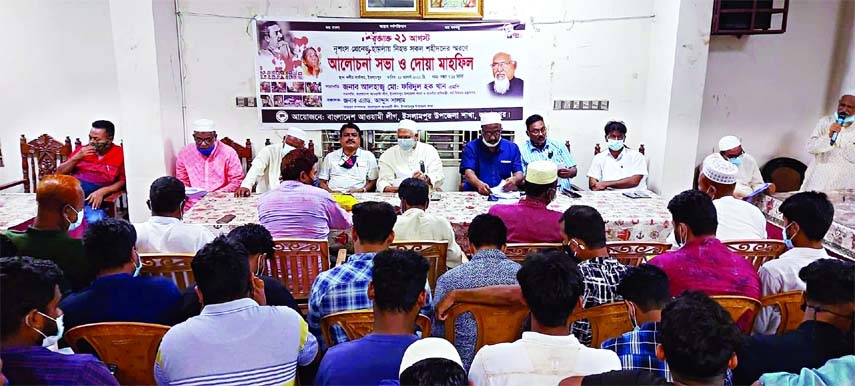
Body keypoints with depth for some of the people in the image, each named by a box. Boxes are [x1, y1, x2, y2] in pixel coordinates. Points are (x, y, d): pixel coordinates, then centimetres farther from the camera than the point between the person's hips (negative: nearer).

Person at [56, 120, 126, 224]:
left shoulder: (120, 154, 3)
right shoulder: (81, 150, 16)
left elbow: (123, 181, 2)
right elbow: (59, 173, 16)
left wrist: (102, 191, -13)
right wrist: (77, 157, 1)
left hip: (92, 200, -3)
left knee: (94, 221, -34)